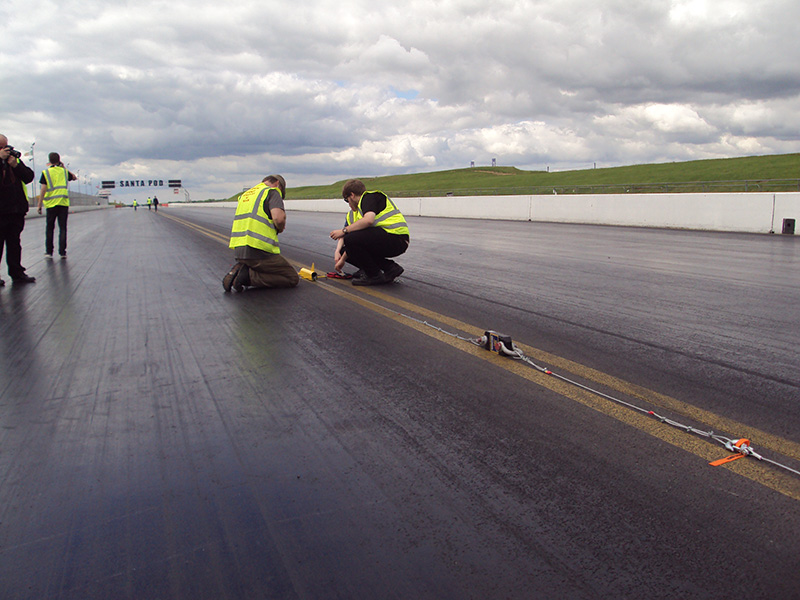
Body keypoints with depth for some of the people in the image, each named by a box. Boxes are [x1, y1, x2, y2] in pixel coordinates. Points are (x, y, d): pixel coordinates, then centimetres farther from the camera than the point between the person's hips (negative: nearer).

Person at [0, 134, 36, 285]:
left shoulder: (16, 159, 14)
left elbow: (29, 177, 5)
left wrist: (16, 165, -9)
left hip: (17, 209, 5)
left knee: (14, 243, 12)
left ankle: (16, 273, 19)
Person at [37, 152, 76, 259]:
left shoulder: (46, 172, 0)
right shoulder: (64, 171, 7)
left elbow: (43, 189, -7)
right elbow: (74, 177, 28)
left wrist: (39, 205, -4)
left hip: (51, 203, -1)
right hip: (64, 203, 1)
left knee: (50, 228, 9)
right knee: (63, 228, 2)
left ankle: (49, 252, 10)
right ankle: (62, 252, -2)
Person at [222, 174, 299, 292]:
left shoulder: (245, 195, 24)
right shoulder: (273, 192, 0)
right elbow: (278, 217, -18)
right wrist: (280, 228, 3)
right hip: (259, 251, -8)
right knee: (292, 278, 2)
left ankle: (238, 270, 4)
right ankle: (248, 275, -11)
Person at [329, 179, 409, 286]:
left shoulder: (370, 197, -4)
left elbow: (368, 220, -24)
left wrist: (344, 230, -15)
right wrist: (340, 255, 22)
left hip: (396, 238, -10)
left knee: (351, 239, -23)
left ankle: (375, 276, -8)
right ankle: (391, 268, 7)